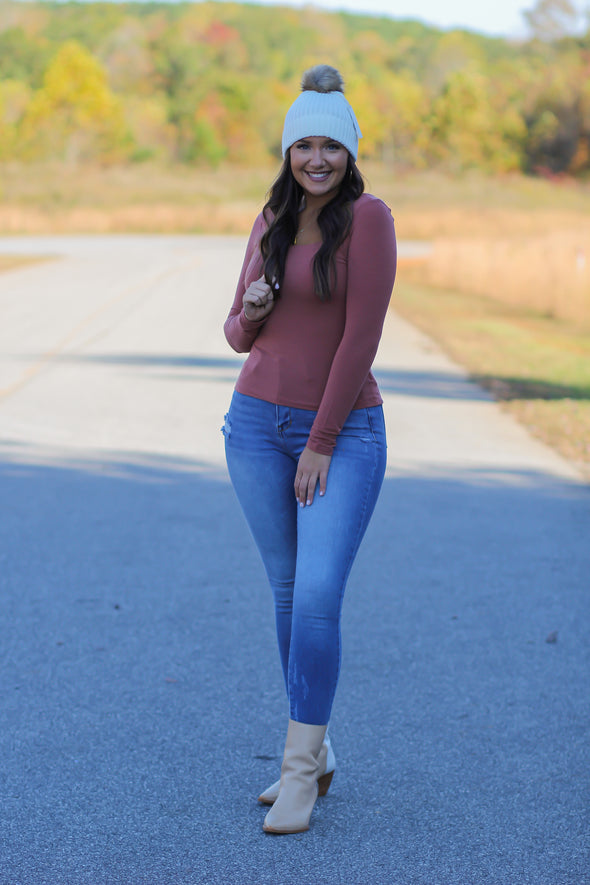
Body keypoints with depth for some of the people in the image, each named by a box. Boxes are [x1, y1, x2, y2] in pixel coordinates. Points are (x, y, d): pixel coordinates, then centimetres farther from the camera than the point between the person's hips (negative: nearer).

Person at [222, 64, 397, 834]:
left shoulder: (369, 217, -10)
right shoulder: (270, 224, 8)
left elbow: (362, 335, -15)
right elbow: (241, 337, 13)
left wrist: (322, 445, -16)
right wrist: (251, 309, -12)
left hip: (345, 433, -5)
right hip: (259, 424, 5)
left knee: (318, 598, -14)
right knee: (289, 592, 10)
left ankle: (299, 771, -4)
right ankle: (316, 755, 22)